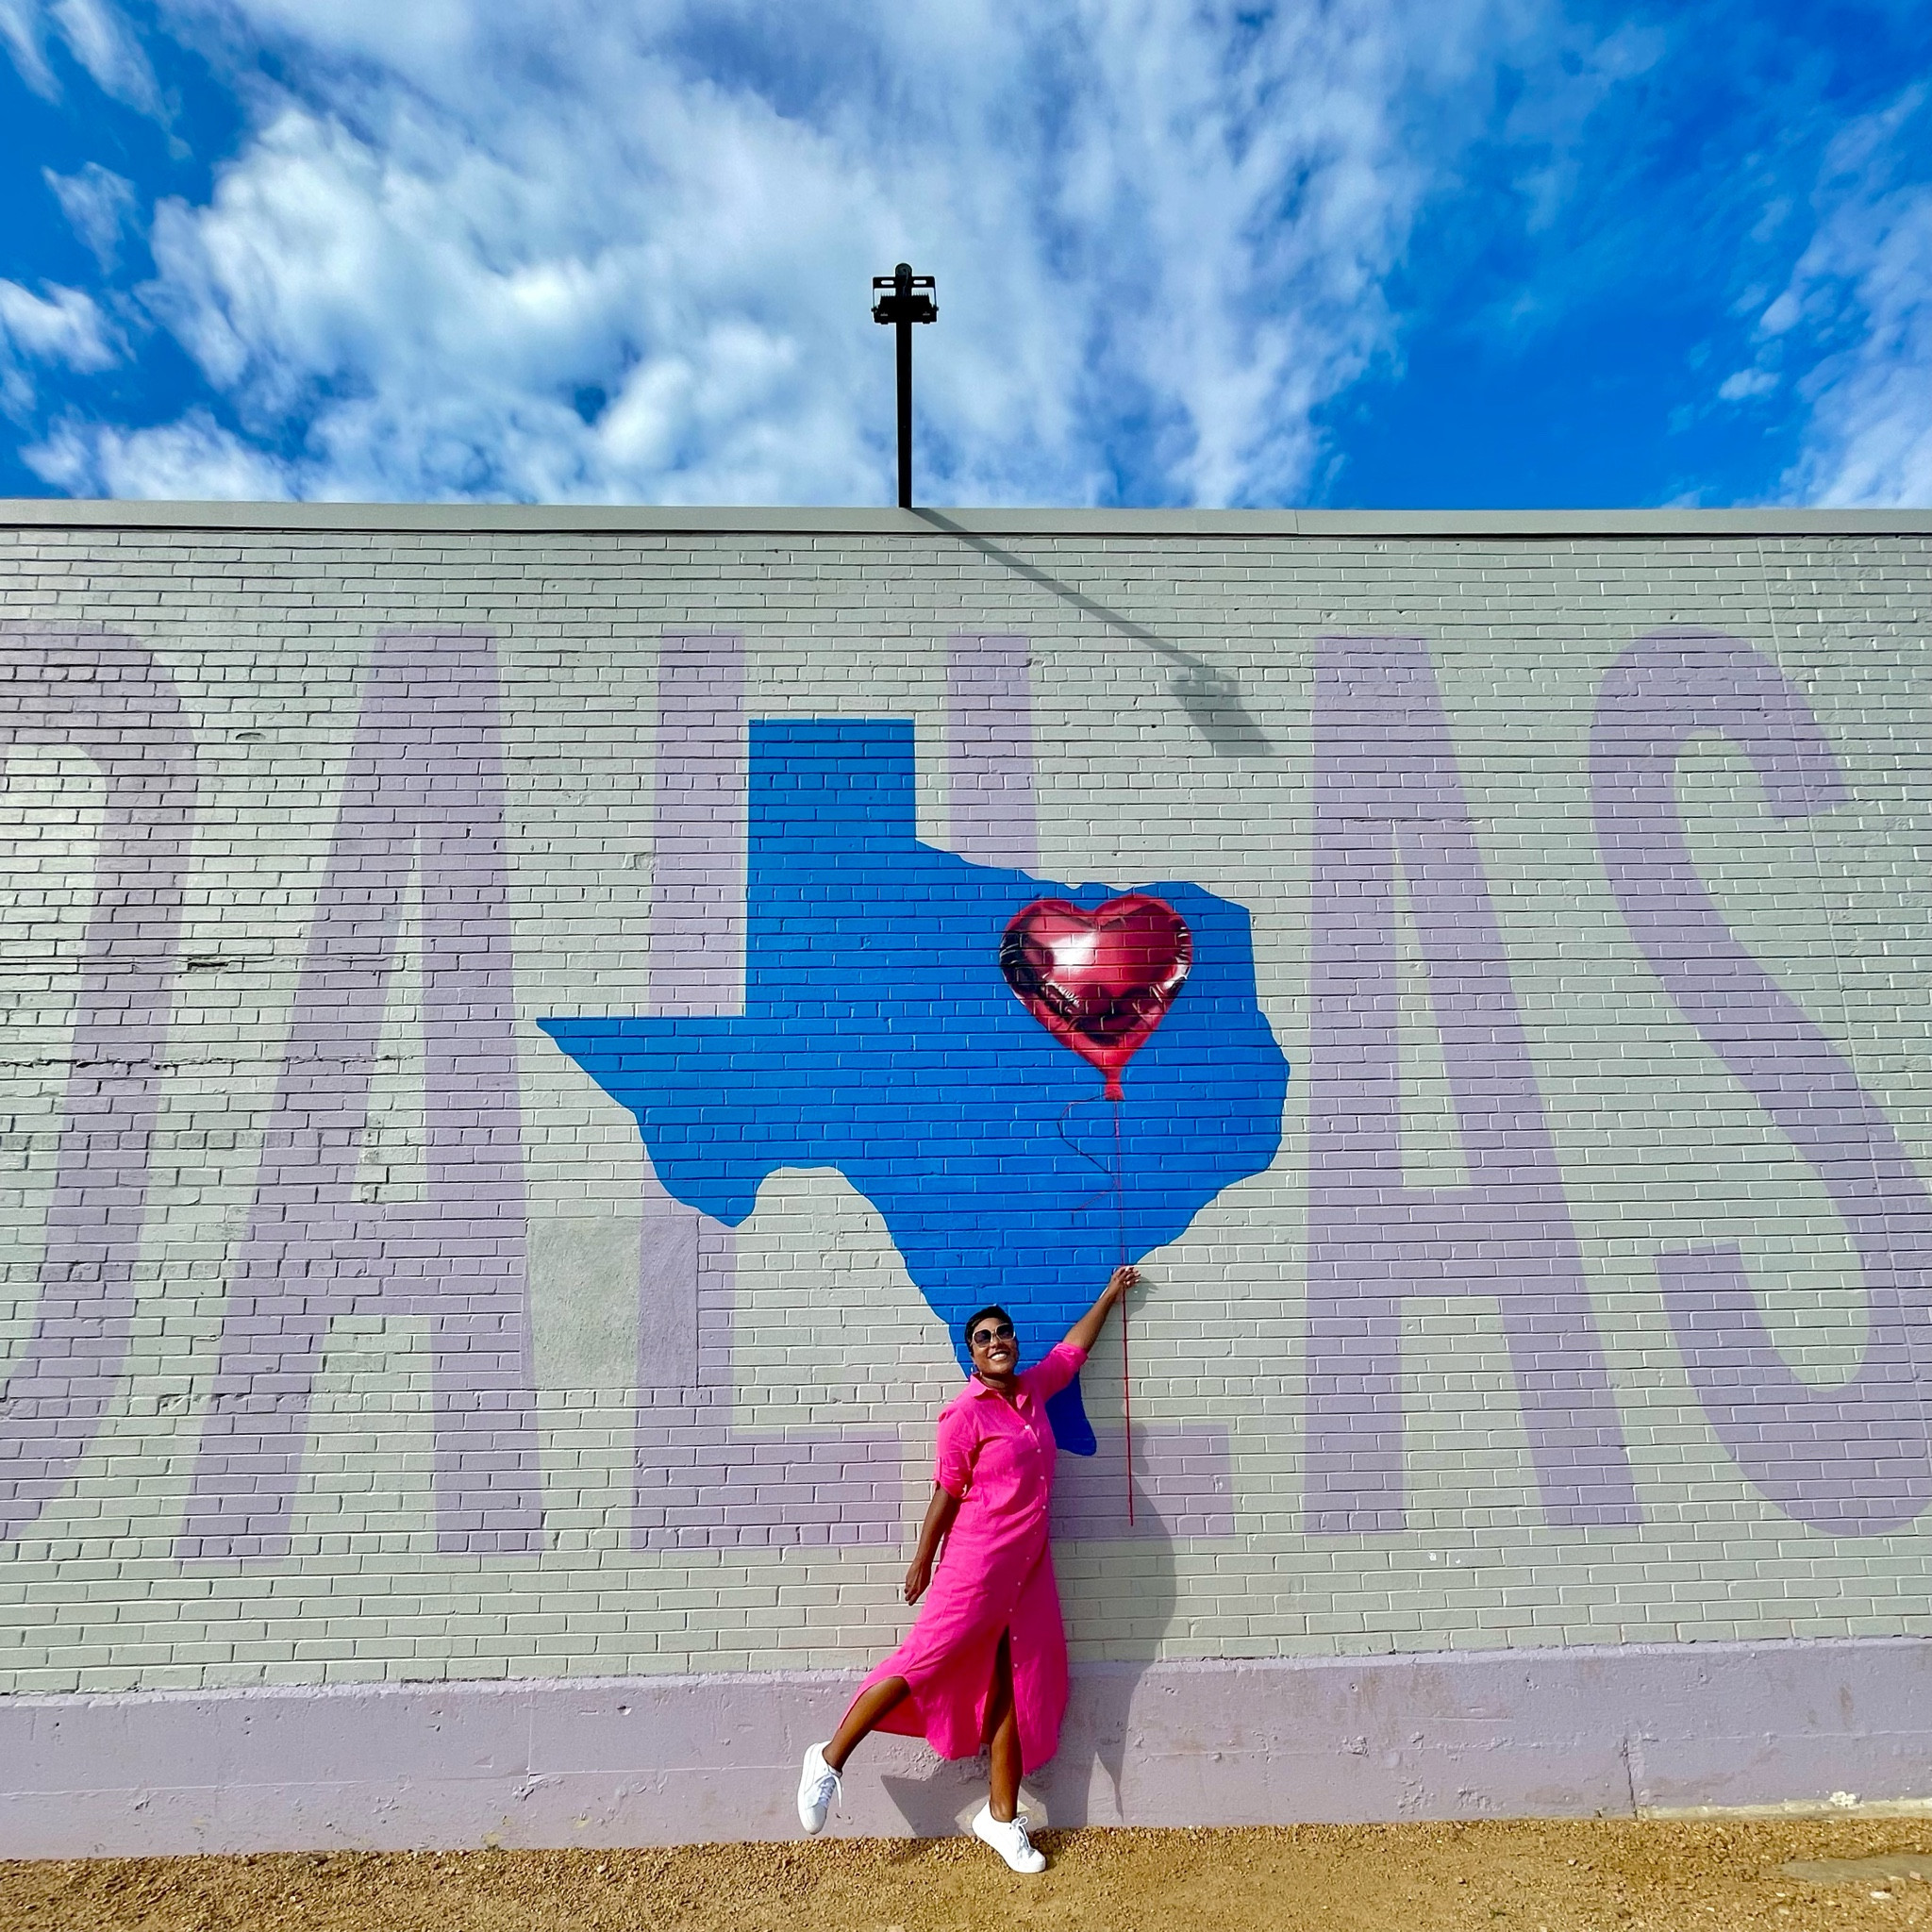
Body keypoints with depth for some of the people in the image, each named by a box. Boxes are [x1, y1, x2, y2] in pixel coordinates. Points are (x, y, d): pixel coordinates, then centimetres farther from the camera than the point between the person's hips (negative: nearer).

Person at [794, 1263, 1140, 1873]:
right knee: (927, 1659, -3)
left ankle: (1002, 1817, 23)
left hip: (1029, 1565, 7)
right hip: (977, 1561, -6)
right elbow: (946, 1492, -10)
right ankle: (830, 1759, 14)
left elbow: (1074, 1346, 20)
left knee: (1015, 1686, 11)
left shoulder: (1033, 1389, 5)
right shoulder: (965, 1414, -14)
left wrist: (1110, 1295, 28)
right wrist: (922, 1562, -4)